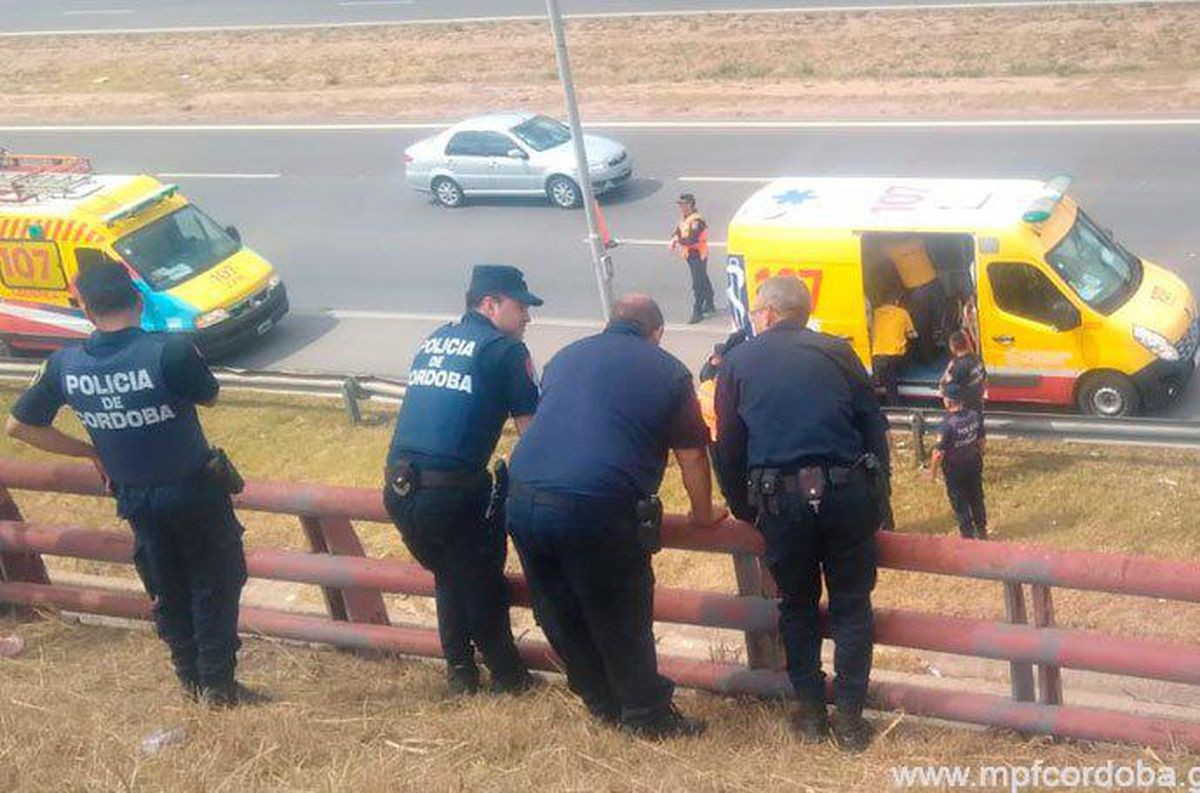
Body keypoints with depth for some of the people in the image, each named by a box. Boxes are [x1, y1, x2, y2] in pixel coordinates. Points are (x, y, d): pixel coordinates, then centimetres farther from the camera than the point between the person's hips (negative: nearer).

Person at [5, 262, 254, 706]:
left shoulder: (65, 365, -11)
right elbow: (209, 397, -5)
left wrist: (89, 451, 9)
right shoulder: (171, 351, -25)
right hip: (194, 490, -4)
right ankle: (218, 686, 17)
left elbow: (18, 426, 2)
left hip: (134, 498, 4)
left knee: (167, 592, 20)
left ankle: (191, 680, 32)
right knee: (215, 585, 13)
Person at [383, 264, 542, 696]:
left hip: (398, 489, 6)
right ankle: (507, 675, 29)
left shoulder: (433, 341, 18)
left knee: (447, 576, 26)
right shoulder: (505, 350, -2)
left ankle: (459, 672, 34)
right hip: (452, 493, -6)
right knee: (483, 581, 16)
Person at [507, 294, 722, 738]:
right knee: (623, 622, 11)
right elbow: (692, 456, 10)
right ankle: (649, 716, 23)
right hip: (598, 512, -5)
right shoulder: (667, 371, 7)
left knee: (562, 618, 20)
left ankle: (604, 704, 34)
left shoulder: (565, 357, 21)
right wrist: (703, 513, 27)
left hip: (524, 501, 5)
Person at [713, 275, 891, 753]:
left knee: (797, 605, 18)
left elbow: (728, 447, 10)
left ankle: (810, 712, 22)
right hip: (847, 493, 0)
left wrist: (743, 510, 21)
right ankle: (849, 717, 13)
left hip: (781, 501, 0)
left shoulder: (739, 361, 10)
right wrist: (877, 505, 13)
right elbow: (874, 428, 8)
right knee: (851, 605, 13)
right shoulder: (837, 352, 11)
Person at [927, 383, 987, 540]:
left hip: (955, 469, -6)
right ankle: (982, 531, 38)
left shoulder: (948, 424, -30)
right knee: (976, 498, 22)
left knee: (960, 503, 12)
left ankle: (968, 535, 23)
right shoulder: (975, 416, -11)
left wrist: (933, 471, -10)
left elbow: (939, 452, -25)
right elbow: (982, 439, 3)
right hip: (974, 464, 6)